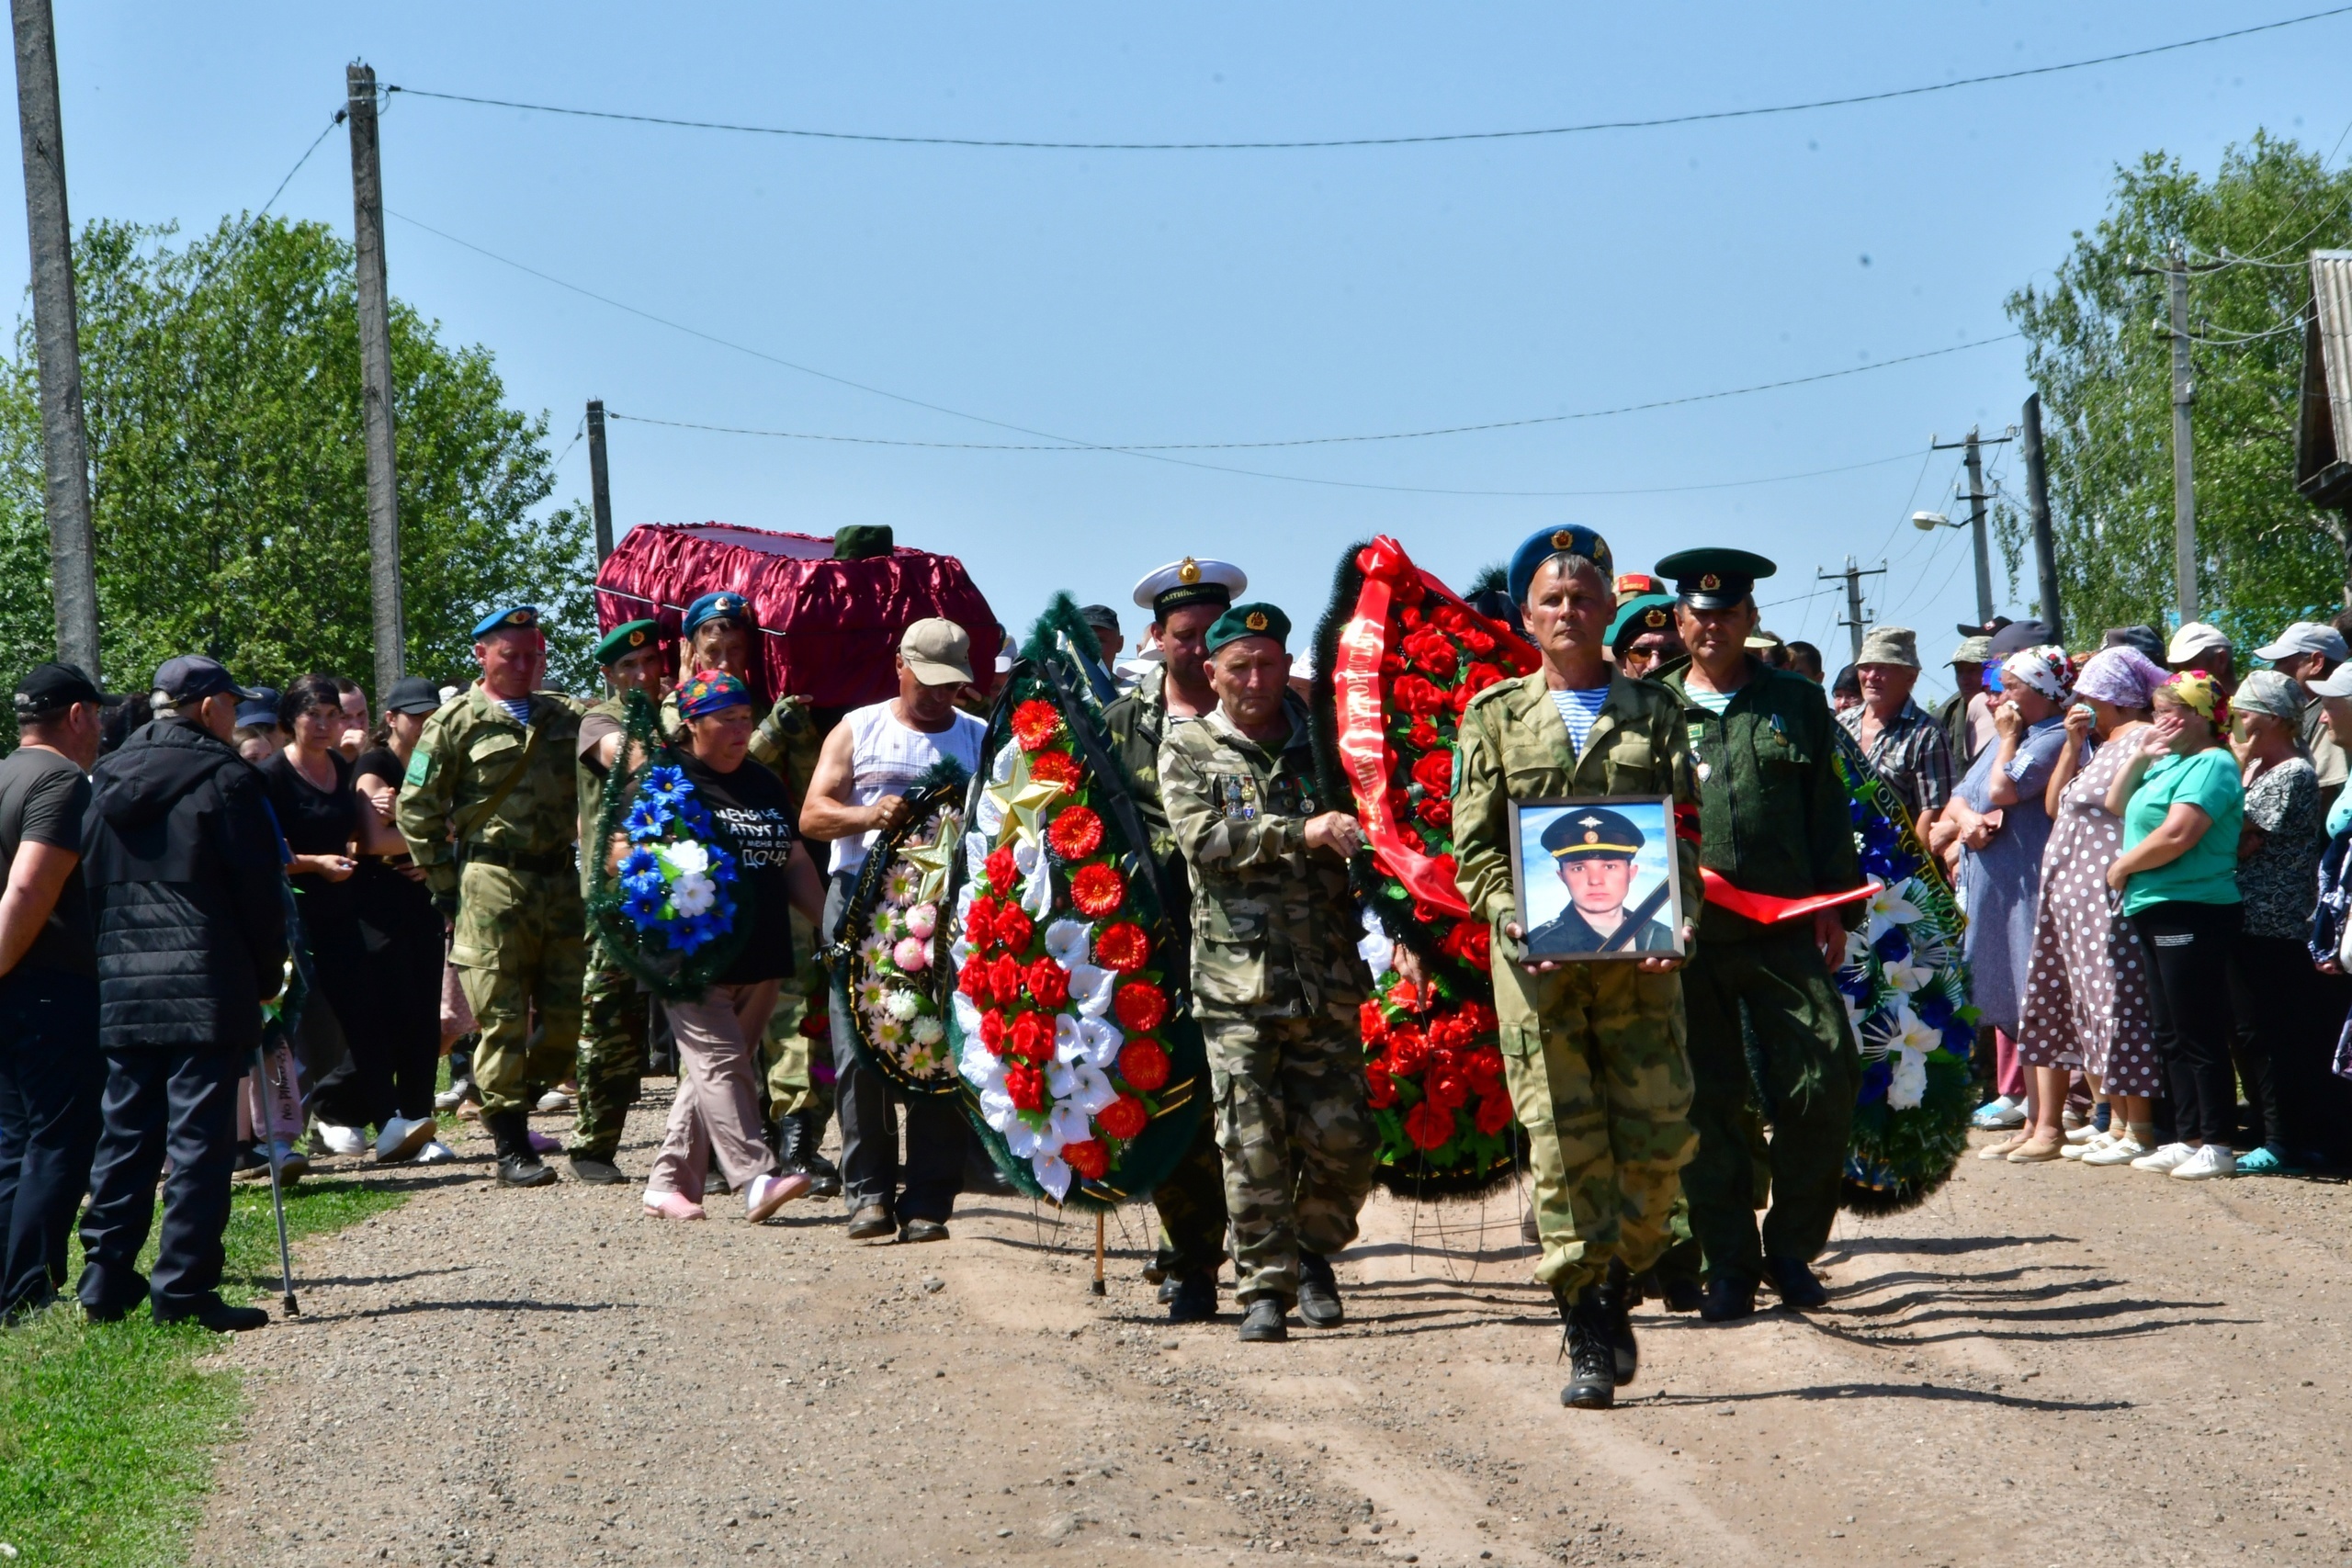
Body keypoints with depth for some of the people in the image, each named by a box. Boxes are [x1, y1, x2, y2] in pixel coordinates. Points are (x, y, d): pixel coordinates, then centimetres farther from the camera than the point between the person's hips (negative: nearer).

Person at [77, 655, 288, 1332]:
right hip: (205, 986, -6)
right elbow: (259, 888, -5)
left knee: (124, 1132, 11)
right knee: (198, 1137, -4)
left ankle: (105, 1279, 10)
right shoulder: (224, 777, -6)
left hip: (120, 989, 6)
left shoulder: (108, 781, 13)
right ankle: (184, 1288, -6)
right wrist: (267, 973, 5)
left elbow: (89, 883, 15)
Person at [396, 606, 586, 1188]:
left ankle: (513, 1110, 23)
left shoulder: (565, 719, 15)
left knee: (566, 1016, 3)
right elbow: (416, 809, 0)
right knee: (502, 1019, -6)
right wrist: (445, 887, -3)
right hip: (492, 884, -5)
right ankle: (511, 1148, -2)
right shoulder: (457, 724, 1)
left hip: (560, 882, 5)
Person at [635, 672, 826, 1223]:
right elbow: (623, 849, -6)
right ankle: (756, 1179, -24)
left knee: (709, 1073, 8)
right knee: (720, 1063, -14)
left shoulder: (764, 785, 19)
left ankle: (669, 1182, 14)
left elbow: (795, 862, 23)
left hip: (759, 960, 7)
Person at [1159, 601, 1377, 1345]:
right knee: (1253, 1144, -5)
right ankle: (1264, 1287, 4)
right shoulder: (1188, 748, 6)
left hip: (1326, 976, 2)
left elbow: (1367, 829, 21)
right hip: (1237, 979, -2)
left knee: (1341, 1138, -1)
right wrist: (1302, 833, -19)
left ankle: (1315, 1248, 24)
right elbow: (1203, 838, -10)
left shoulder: (1321, 742, 13)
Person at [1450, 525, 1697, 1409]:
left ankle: (1615, 1290, 21)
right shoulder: (1496, 717, 10)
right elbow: (1474, 846, 7)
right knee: (1564, 1144, -7)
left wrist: (1675, 922, -8)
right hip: (1537, 959, -1)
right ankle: (1588, 1342, -3)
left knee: (1659, 1137, -2)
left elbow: (1684, 832, 9)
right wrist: (1511, 918, -11)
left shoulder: (1653, 713, 12)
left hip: (1639, 955, 1)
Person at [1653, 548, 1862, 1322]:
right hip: (1686, 938, 0)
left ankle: (1790, 1247, 8)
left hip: (1784, 930, 0)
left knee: (1825, 1080, -8)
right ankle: (1728, 1266, 10)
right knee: (1706, 1104, 1)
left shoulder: (1797, 703, 12)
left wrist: (1833, 905, 3)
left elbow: (1828, 813, 11)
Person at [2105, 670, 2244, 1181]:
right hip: (2159, 910, 10)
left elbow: (2177, 834, -23)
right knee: (2171, 1037, 13)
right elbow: (2116, 805, 22)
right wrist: (2140, 756, 9)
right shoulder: (2169, 762, 17)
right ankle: (2188, 1139, 19)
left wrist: (2122, 868, -9)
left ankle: (2217, 1145, -3)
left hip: (2193, 911, -10)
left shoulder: (2211, 765, -13)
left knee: (2199, 1034, -7)